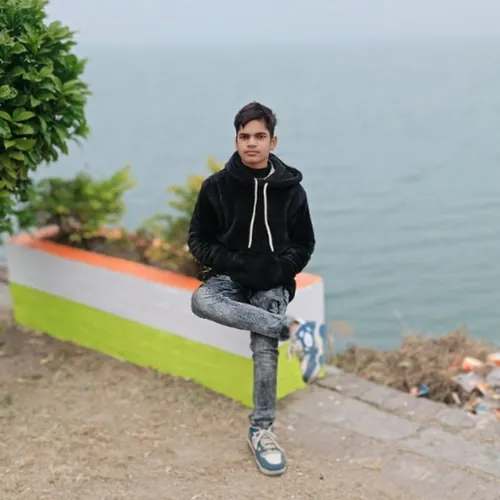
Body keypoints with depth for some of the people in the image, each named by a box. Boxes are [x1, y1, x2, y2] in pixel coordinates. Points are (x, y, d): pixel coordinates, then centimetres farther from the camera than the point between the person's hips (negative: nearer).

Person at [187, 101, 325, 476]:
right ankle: (293, 329, -34)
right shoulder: (217, 186, -2)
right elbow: (198, 240, 4)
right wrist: (231, 262, -13)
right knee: (201, 301, -34)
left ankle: (262, 430, -13)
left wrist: (279, 268, -12)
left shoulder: (291, 189, 0)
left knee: (264, 346, -27)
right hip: (230, 276, 1)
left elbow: (304, 244, 8)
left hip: (272, 282, -1)